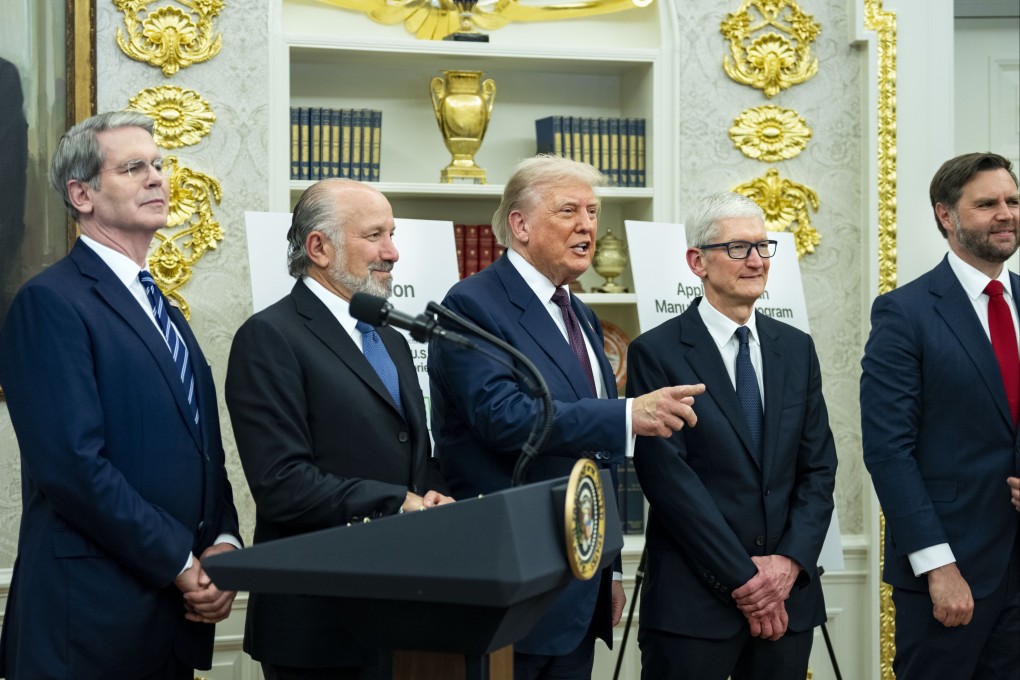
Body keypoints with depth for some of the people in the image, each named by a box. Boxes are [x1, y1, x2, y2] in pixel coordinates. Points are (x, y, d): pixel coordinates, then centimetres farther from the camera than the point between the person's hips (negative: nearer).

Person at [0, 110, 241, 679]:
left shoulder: (166, 313, 18)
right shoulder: (50, 302, -10)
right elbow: (73, 466, -19)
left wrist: (224, 544, -2)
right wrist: (182, 563, -13)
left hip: (180, 613, 7)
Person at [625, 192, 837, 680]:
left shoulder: (796, 348, 11)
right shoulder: (656, 353, -5)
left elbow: (819, 466, 8)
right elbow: (669, 479, -11)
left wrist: (791, 560, -6)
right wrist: (742, 578, -12)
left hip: (787, 594, 4)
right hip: (693, 601, -4)